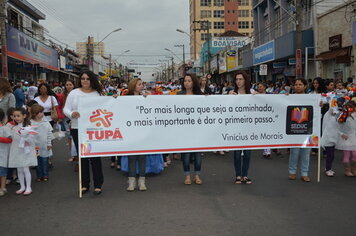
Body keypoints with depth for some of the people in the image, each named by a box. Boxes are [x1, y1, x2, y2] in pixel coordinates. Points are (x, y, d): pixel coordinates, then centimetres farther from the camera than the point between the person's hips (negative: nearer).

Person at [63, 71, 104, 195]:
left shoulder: (97, 94, 5)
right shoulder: (74, 93, 6)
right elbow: (66, 109, 3)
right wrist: (71, 114, -17)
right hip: (77, 129, 1)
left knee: (95, 156, -1)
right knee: (82, 156, 9)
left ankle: (98, 184, 9)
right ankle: (84, 184, 21)